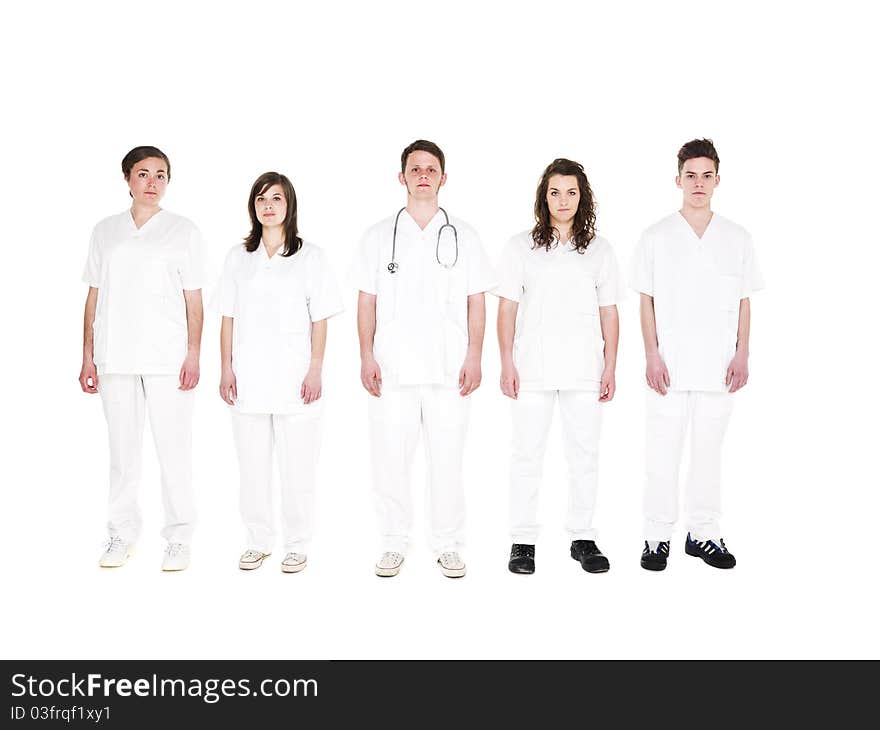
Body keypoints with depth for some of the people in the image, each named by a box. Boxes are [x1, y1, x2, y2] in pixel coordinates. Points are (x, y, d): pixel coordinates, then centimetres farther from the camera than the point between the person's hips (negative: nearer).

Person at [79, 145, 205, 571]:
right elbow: (94, 296, 13)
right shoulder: (105, 232, 12)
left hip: (167, 358, -2)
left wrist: (193, 354, -6)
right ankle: (122, 535, 20)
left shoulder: (183, 232, 5)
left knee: (174, 449, -1)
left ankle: (179, 539, 9)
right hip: (115, 357, 3)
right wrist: (87, 356, 8)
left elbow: (194, 300, 2)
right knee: (122, 449, 8)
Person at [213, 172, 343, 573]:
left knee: (297, 468, 1)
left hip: (294, 378, -2)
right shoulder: (238, 257, 10)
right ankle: (257, 542, 22)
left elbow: (320, 321, 0)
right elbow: (228, 318, 10)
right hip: (248, 378, 3)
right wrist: (226, 369, 3)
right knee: (252, 467, 8)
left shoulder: (310, 256, 2)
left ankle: (297, 545, 14)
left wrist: (315, 371, -6)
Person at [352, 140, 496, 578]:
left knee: (447, 460, 3)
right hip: (392, 369, 1)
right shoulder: (378, 237, 10)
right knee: (390, 460, 3)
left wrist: (474, 356, -2)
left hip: (449, 369, 0)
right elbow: (367, 301, 8)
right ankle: (395, 544, 18)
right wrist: (366, 356, -1)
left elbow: (476, 302, 7)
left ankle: (447, 546, 17)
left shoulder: (463, 237, 9)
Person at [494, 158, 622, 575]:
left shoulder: (599, 250, 9)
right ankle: (523, 541, 13)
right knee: (527, 455, 2)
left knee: (584, 456, 7)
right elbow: (507, 308, 2)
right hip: (532, 369, -1)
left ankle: (582, 538, 20)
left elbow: (609, 313, 8)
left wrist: (610, 368, 3)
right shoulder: (521, 246, 4)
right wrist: (507, 364, -5)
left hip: (584, 371, 2)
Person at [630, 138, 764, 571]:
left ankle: (703, 534, 21)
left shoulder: (737, 239, 8)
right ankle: (657, 537, 12)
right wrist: (652, 355, -6)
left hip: (718, 367, 2)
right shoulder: (656, 238, 2)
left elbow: (743, 303, 10)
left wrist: (742, 354, 1)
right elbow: (646, 301, 2)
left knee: (708, 452, 9)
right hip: (669, 365, -2)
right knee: (663, 453, 1)